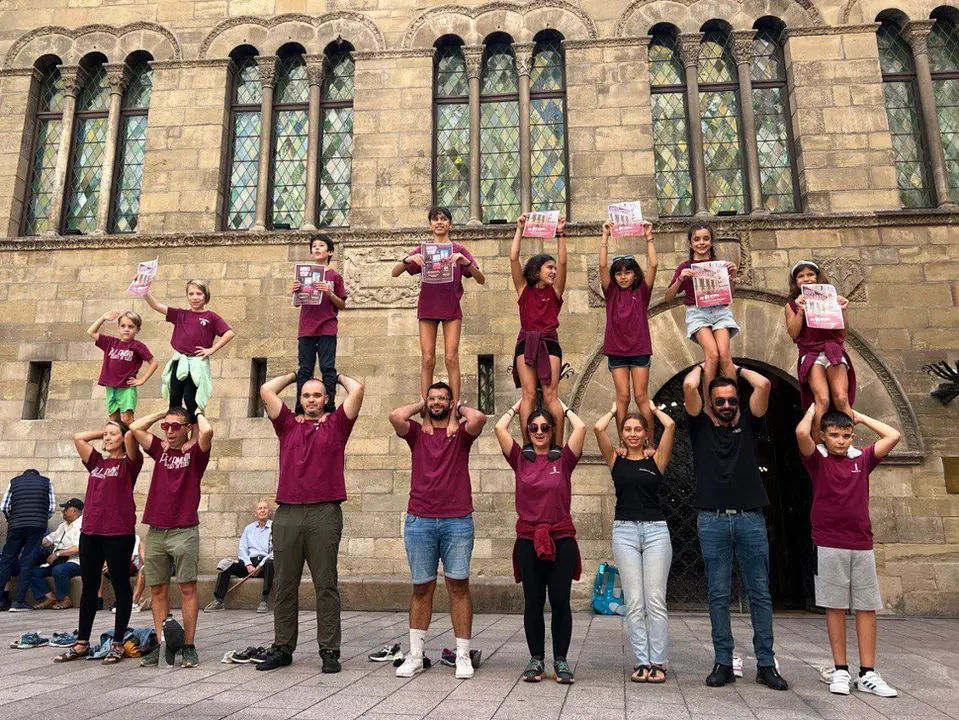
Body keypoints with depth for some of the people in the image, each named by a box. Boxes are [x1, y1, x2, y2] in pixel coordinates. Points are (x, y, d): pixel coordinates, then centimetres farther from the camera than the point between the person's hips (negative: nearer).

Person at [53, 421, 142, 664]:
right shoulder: (97, 462, 15)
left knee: (120, 587, 3)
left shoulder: (129, 463, -1)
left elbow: (131, 435, -17)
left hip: (119, 533, -6)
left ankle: (117, 644, 10)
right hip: (90, 532, 6)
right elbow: (78, 438, 13)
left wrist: (123, 431, 3)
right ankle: (82, 643, 23)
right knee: (89, 587, 13)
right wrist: (102, 432, 15)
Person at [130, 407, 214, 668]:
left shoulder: (195, 452, 0)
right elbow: (135, 428, 10)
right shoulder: (160, 449, 14)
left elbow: (207, 431, -20)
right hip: (155, 531, 5)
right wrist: (164, 412, 14)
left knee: (187, 589, -2)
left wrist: (198, 412, -1)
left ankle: (188, 647, 3)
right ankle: (161, 646, 14)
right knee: (157, 590, 7)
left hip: (184, 531, -5)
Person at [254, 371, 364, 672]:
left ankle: (329, 651, 7)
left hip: (324, 514, -2)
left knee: (326, 585, 1)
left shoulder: (336, 424, 12)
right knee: (285, 586, 8)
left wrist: (338, 376, 21)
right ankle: (282, 648, 19)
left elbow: (357, 390, 3)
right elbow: (266, 390, 15)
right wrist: (294, 375, 27)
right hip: (287, 514, 3)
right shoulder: (288, 425, 18)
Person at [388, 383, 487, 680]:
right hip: (419, 520, 1)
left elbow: (479, 418, -13)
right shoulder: (417, 433, 11)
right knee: (422, 587, 8)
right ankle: (415, 655, 17)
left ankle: (463, 656, 9)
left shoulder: (461, 434, 8)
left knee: (459, 586, 1)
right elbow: (395, 416, -8)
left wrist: (459, 408, 6)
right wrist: (420, 406, 9)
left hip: (457, 521, -1)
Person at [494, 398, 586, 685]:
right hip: (528, 540, 1)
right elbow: (500, 428, -1)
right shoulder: (520, 459, 6)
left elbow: (580, 428, -6)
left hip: (561, 539, -1)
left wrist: (562, 406, 10)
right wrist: (518, 405, 13)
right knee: (533, 602, 7)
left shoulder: (563, 459, 4)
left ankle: (561, 660, 15)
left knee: (560, 601, 2)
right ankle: (536, 659, 18)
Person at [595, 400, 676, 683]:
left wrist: (653, 408, 12)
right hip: (625, 531, 1)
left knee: (655, 601, -1)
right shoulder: (616, 460, 8)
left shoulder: (656, 460, 6)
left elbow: (670, 426, -6)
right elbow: (598, 428, -4)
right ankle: (641, 662, 8)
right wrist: (615, 410, 13)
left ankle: (657, 663, 6)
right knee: (634, 603, 1)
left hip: (656, 530, 0)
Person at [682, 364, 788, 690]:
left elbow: (763, 385, 1)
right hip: (712, 520, -1)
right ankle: (723, 663, 12)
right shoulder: (701, 427, 9)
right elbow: (689, 386, -4)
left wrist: (737, 369, 16)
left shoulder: (748, 425, 12)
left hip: (751, 519, 1)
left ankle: (766, 664, 14)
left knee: (760, 593, 6)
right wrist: (703, 366, 14)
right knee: (718, 595, 4)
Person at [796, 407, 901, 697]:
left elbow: (893, 436, 6)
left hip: (862, 545, 3)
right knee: (835, 607, 3)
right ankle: (840, 671, 11)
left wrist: (860, 417, 11)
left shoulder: (862, 459, 10)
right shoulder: (817, 459, 0)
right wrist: (813, 409, 0)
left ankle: (868, 674, 12)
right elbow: (802, 432, -17)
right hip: (829, 545, -3)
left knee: (867, 607, 4)